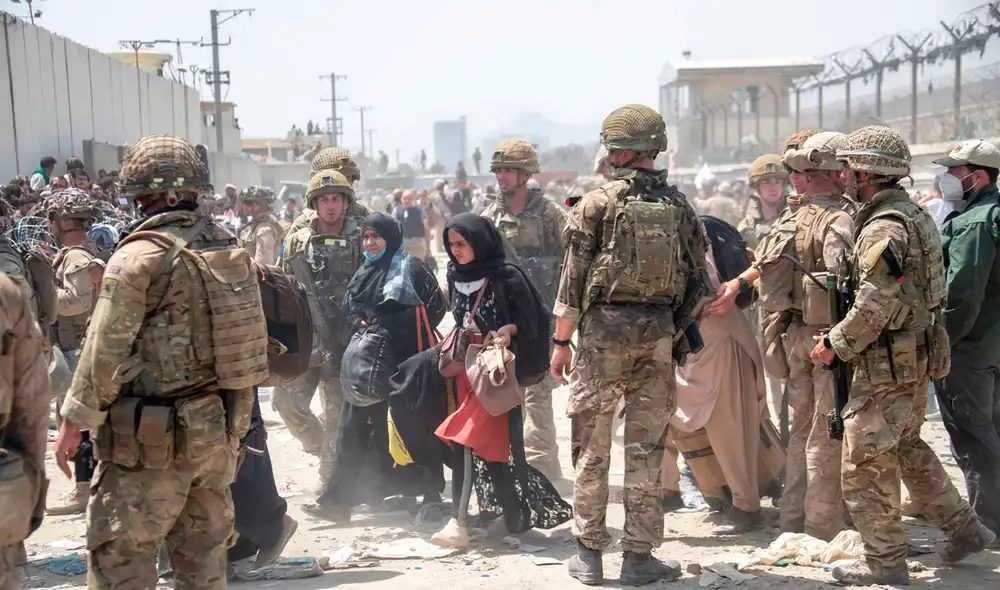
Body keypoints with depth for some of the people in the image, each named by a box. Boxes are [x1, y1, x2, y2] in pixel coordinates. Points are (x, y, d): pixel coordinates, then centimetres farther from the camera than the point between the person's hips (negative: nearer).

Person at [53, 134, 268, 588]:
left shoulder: (140, 256, -13)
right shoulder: (229, 248, 7)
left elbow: (104, 349, -14)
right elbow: (253, 335, 12)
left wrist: (74, 419, -4)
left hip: (154, 437, -7)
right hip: (220, 429, 7)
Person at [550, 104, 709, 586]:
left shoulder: (597, 203, -6)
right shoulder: (679, 206, 6)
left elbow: (573, 278, -7)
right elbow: (697, 279, 8)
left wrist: (561, 340, -1)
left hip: (604, 329, -3)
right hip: (659, 334, 3)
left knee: (592, 446, 8)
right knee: (645, 448, 8)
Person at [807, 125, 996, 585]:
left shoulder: (884, 227, -20)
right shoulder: (912, 214, 12)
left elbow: (874, 306, -25)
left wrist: (834, 344, -12)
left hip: (887, 362, -10)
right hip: (915, 355, 10)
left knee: (866, 463, -1)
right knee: (906, 448, 23)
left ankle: (884, 563, 8)